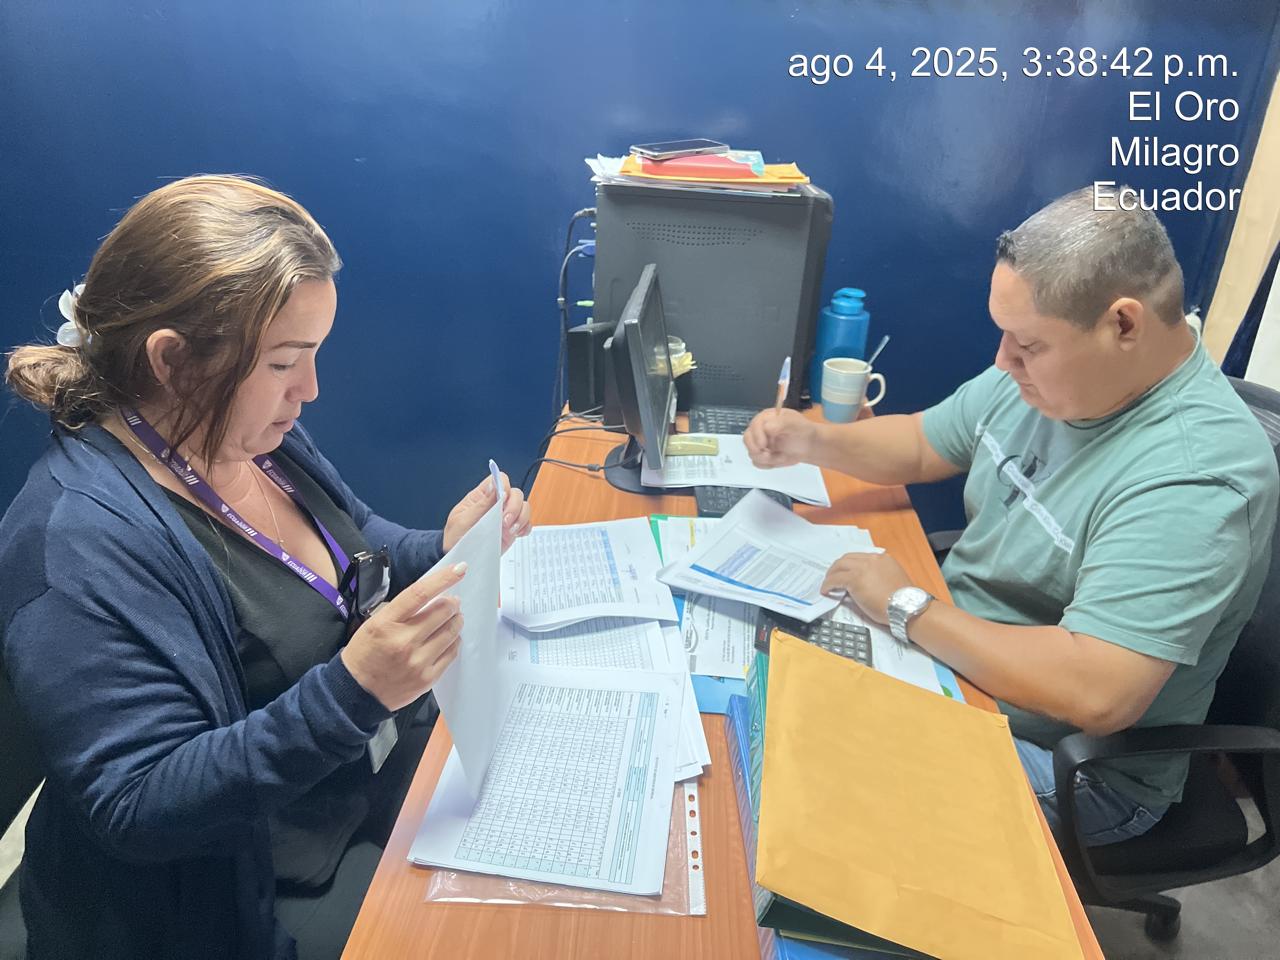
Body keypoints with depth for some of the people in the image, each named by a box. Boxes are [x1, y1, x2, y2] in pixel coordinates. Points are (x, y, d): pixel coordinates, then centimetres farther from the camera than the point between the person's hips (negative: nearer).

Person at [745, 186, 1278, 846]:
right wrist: (813, 441, -11)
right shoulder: (1045, 373, -5)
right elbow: (922, 443, 9)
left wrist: (908, 607, -27)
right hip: (954, 650, 8)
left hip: (1072, 767, -7)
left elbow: (1094, 696, -37)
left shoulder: (1195, 478, -31)